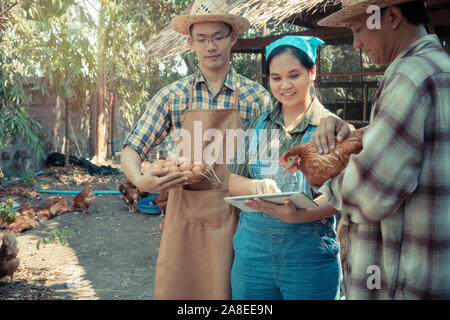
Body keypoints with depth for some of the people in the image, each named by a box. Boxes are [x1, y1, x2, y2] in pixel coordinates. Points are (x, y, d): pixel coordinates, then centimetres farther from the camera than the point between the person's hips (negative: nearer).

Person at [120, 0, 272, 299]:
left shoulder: (257, 97, 1)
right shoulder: (172, 96, 3)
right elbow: (132, 150, 3)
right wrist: (140, 179, -19)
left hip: (235, 217, -1)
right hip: (184, 217, 1)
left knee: (227, 292, 5)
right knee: (173, 289, 6)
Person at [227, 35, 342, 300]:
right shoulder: (256, 127, 10)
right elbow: (233, 181, 8)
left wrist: (299, 214, -27)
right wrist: (256, 186, -15)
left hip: (310, 251, -3)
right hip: (253, 247, 3)